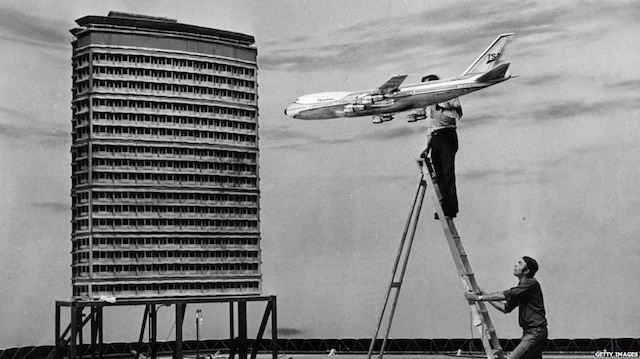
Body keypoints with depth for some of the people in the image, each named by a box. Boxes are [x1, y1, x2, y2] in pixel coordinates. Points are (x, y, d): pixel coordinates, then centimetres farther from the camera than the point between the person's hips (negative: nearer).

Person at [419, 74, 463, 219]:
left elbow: (458, 114, -5)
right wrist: (427, 148, 17)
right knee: (439, 175, -1)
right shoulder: (429, 105, 27)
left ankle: (451, 209, -15)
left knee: (447, 173, -13)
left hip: (447, 134, -6)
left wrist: (442, 109, -11)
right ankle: (443, 208, -1)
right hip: (435, 139, 6)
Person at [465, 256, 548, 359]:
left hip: (535, 332, -10)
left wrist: (479, 297, -13)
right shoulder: (520, 287, 16)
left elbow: (504, 295, -17)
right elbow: (506, 308, 18)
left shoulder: (532, 283, -13)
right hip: (529, 332, 10)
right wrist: (485, 295, 14)